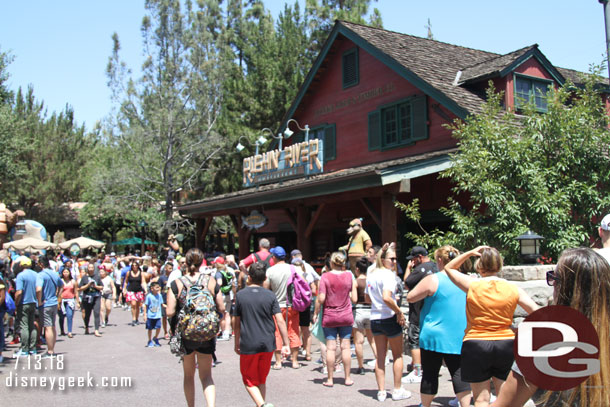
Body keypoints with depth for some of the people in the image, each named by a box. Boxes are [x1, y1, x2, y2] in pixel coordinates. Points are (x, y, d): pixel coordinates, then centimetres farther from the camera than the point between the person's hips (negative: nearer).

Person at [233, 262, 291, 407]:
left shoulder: (240, 295, -4)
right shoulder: (270, 296, -2)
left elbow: (236, 322, 2)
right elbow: (280, 321, -8)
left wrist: (237, 343, 15)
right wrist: (286, 344, -3)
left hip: (248, 345, -2)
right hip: (268, 345, 2)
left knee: (250, 381, 8)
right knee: (262, 381, 20)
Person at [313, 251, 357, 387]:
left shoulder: (325, 276, -9)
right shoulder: (349, 276, -2)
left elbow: (321, 299, -12)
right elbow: (354, 299, -1)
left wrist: (315, 313, 1)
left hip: (329, 317, -2)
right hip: (346, 316, 2)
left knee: (330, 348, 3)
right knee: (345, 346, 8)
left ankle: (330, 379, 9)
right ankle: (347, 378, 13)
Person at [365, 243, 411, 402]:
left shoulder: (371, 275, 8)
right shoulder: (388, 274, -16)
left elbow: (367, 298, 16)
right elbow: (386, 298, -28)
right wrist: (399, 312, -19)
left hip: (375, 319, 6)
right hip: (389, 318, -6)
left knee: (380, 356, 10)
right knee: (398, 355, 9)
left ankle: (381, 391, 12)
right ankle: (398, 390, 15)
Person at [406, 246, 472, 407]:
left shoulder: (432, 280, -12)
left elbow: (410, 297, -3)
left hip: (435, 336, -4)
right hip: (459, 338, 4)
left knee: (430, 374, 7)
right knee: (459, 373, 5)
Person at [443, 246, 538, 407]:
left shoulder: (472, 285, -7)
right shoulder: (513, 289, -1)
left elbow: (449, 268, 8)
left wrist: (470, 253, 4)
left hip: (475, 344, -2)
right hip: (506, 343, 2)